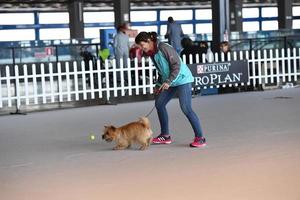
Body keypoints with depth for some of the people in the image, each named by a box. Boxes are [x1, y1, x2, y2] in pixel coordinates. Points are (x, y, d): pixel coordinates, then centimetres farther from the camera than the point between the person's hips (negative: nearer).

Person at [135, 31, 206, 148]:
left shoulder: (164, 48, -18)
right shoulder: (151, 53, 9)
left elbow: (176, 65, -21)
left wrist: (168, 81, -26)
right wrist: (158, 85, 14)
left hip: (182, 79, -10)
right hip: (169, 82, 10)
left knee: (186, 108, -15)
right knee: (159, 103, 9)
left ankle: (200, 138, -11)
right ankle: (165, 136, 17)